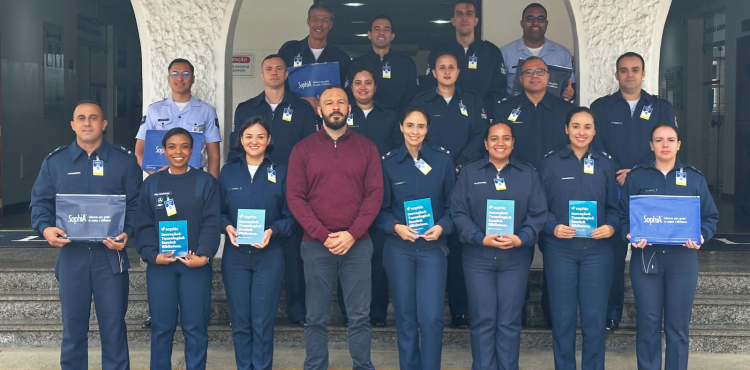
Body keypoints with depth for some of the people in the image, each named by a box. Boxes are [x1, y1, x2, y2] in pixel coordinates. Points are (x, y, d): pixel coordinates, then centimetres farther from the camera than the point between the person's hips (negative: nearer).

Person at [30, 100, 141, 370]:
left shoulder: (125, 161, 4)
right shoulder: (55, 161, 8)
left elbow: (136, 204, 2)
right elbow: (40, 201, 8)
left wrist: (127, 233, -14)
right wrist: (45, 228, -11)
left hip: (110, 255, -1)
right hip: (71, 254, 1)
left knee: (113, 324, 3)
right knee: (73, 324, 9)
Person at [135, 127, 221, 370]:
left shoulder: (206, 182, 5)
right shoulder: (151, 183, 10)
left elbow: (211, 223, -3)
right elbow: (144, 225, 5)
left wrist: (203, 255, -16)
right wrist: (152, 255, -11)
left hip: (196, 264, -1)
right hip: (160, 265, 1)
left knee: (195, 327, 1)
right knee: (161, 327, 4)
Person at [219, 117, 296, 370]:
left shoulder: (280, 173, 1)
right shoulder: (228, 172, 6)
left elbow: (290, 216, 0)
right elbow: (218, 212, 8)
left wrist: (272, 231, -17)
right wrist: (227, 227, -13)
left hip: (269, 255, -1)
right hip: (235, 255, 2)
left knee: (263, 321, 1)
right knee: (240, 321, 7)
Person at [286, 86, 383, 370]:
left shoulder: (366, 147, 7)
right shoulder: (303, 149, 5)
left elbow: (375, 194, 1)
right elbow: (295, 197, -1)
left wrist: (352, 234, -11)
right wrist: (323, 236, -10)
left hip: (357, 244, 1)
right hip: (315, 245, 0)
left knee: (360, 315, 4)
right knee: (316, 318, 5)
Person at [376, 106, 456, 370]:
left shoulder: (443, 160, 1)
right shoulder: (388, 163, 1)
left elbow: (453, 204, 4)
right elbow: (380, 208, 3)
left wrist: (442, 227, -14)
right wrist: (396, 227, -15)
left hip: (433, 246, -1)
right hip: (398, 248, 1)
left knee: (431, 317, -8)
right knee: (405, 318, 8)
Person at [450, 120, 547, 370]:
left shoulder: (528, 174, 9)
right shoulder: (469, 172, 6)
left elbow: (538, 213, 1)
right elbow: (458, 212, -2)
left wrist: (521, 239, -16)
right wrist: (481, 238, -16)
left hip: (516, 258, 1)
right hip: (478, 257, -1)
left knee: (509, 320, 5)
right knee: (483, 319, 1)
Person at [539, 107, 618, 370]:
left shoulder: (605, 164, 8)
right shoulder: (551, 163, 2)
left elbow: (613, 207, 9)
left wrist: (611, 227, -10)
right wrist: (553, 227, -16)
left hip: (597, 249, 1)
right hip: (560, 249, -1)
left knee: (595, 316, 4)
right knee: (563, 316, 5)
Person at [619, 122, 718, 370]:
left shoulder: (694, 178, 7)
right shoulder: (636, 177, 4)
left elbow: (710, 217, 6)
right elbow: (623, 215, 2)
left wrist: (701, 236, -13)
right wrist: (630, 235, -17)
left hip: (682, 259, 1)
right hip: (646, 258, -1)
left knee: (678, 326, 5)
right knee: (648, 324, 3)